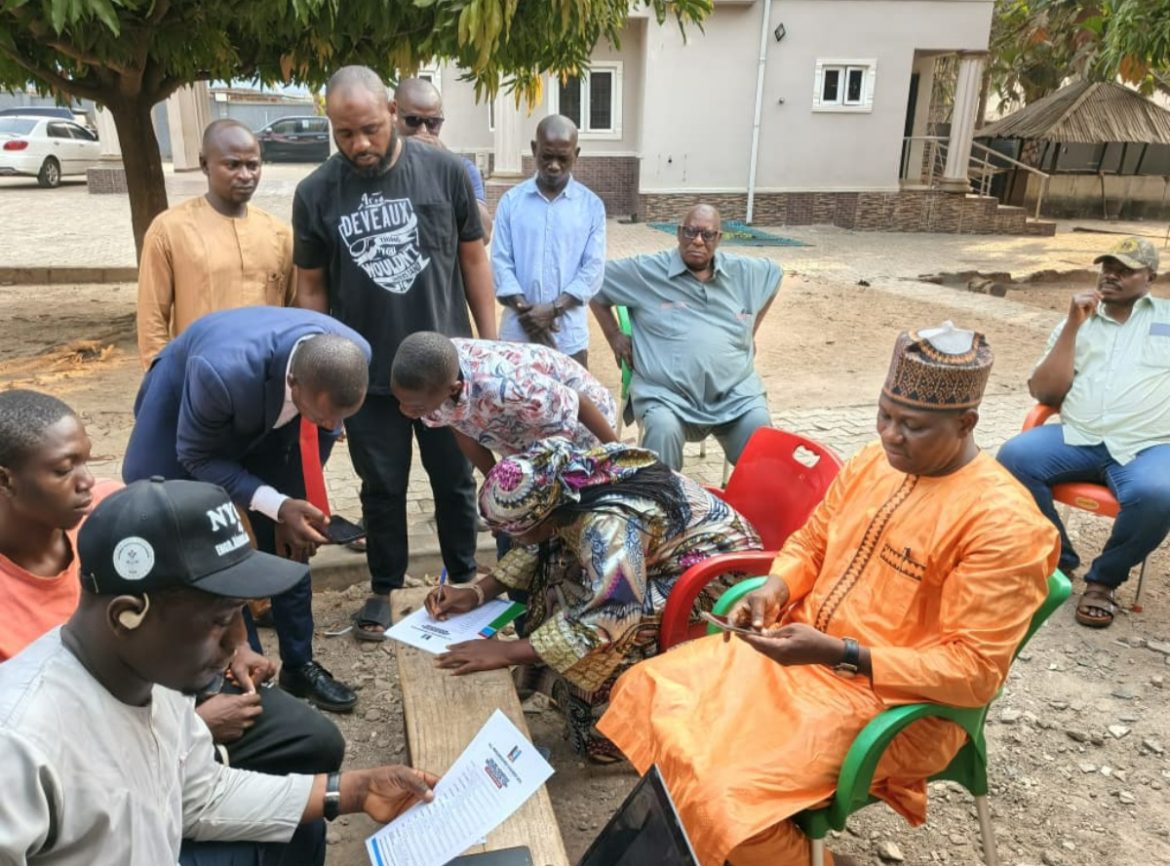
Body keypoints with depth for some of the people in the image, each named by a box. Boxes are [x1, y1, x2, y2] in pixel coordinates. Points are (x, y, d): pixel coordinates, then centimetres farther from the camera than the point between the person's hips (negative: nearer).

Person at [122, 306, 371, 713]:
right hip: (180, 413, -3)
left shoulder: (352, 355, -30)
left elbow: (325, 431, -8)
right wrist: (278, 506, -32)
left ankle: (299, 667, 22)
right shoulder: (222, 371, -44)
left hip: (270, 415, 4)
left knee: (287, 542, 5)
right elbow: (197, 456, -24)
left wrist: (296, 504, -8)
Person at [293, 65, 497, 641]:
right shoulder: (315, 194, -4)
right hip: (366, 373, 0)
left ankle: (463, 576, 35)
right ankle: (384, 587, 33)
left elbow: (473, 260, 2)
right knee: (382, 487, 14)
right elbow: (312, 288, 3)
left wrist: (490, 343, 2)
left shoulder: (444, 172, -6)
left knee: (455, 480, 14)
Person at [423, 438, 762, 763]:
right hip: (669, 553, 9)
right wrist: (477, 593, -4)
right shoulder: (565, 487, -11)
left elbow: (609, 618, -40)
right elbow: (534, 549, 6)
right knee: (558, 573, -2)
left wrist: (506, 652, -34)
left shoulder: (609, 524, -36)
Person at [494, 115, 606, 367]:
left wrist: (554, 309, -14)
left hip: (569, 334, 0)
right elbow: (500, 261, -1)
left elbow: (594, 268, -4)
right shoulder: (511, 201, 3)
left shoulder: (592, 205, 1)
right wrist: (524, 308, -14)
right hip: (518, 330, 1)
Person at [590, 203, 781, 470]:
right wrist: (614, 336, 8)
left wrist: (750, 333, 28)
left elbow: (775, 273, 35)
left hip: (735, 392, 3)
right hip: (666, 393, -2)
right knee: (663, 430, -34)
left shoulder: (744, 272, 13)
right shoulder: (647, 270, 3)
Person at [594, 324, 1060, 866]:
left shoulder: (1003, 523, -20)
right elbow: (811, 542, 15)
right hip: (801, 649, 8)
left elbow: (974, 670, -21)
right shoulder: (873, 462, 2)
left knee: (723, 793, -22)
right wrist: (774, 589, -7)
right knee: (648, 693, -2)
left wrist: (839, 654, -28)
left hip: (892, 700, -7)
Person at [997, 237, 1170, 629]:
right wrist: (1073, 326, 0)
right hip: (1078, 439, 2)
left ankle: (1104, 578, -6)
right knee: (1013, 457, -25)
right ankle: (1056, 559, -5)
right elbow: (1044, 392, 6)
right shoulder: (1077, 321, 18)